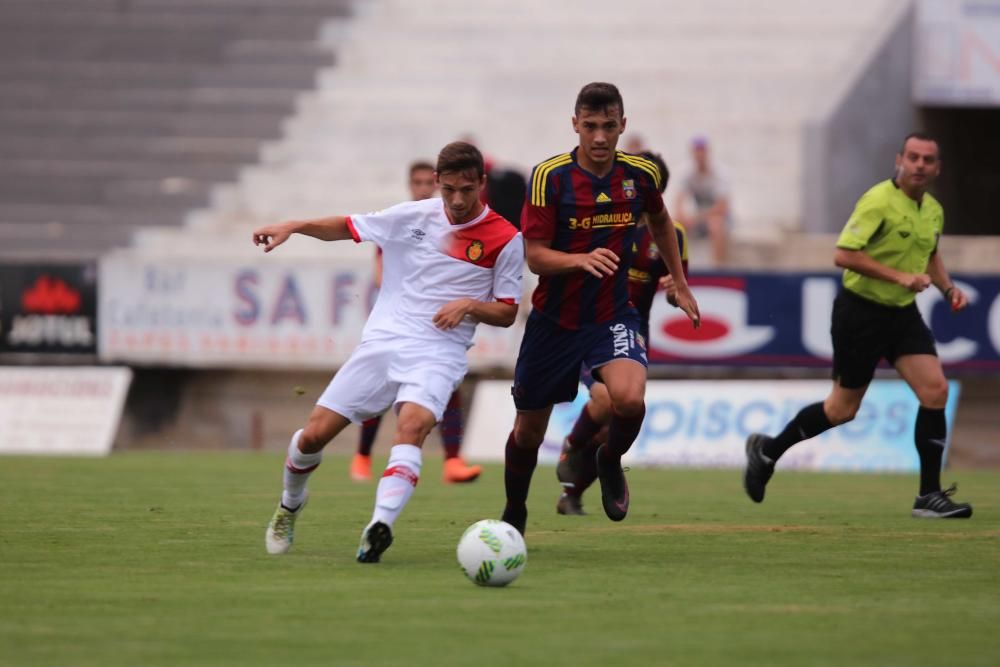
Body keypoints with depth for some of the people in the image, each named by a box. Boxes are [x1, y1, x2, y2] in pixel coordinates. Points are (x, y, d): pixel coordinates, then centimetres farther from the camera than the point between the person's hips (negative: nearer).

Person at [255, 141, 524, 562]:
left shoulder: (505, 239, -2)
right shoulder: (413, 216, 5)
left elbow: (507, 314, 4)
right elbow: (348, 227, 17)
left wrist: (470, 306, -15)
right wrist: (292, 227, 4)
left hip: (437, 355, -3)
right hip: (382, 341, 3)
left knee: (413, 425, -34)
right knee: (315, 434, 0)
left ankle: (380, 524, -46)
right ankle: (290, 505, 31)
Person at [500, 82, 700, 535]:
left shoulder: (640, 174, -5)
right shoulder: (550, 176, -15)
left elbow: (660, 222, 18)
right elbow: (534, 256, -17)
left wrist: (680, 285, 20)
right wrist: (582, 260, -35)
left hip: (613, 315, 1)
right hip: (554, 319, -1)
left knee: (629, 397, -28)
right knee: (529, 430, 10)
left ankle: (610, 462, 6)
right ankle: (514, 514, 38)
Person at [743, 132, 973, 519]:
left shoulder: (933, 211, 7)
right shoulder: (879, 201, -18)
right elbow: (844, 255, -25)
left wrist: (948, 287, 9)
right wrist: (898, 276, -28)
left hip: (902, 313, 7)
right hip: (861, 310, -7)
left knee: (935, 391, -9)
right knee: (843, 408, 3)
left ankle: (929, 495, -4)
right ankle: (768, 451, 25)